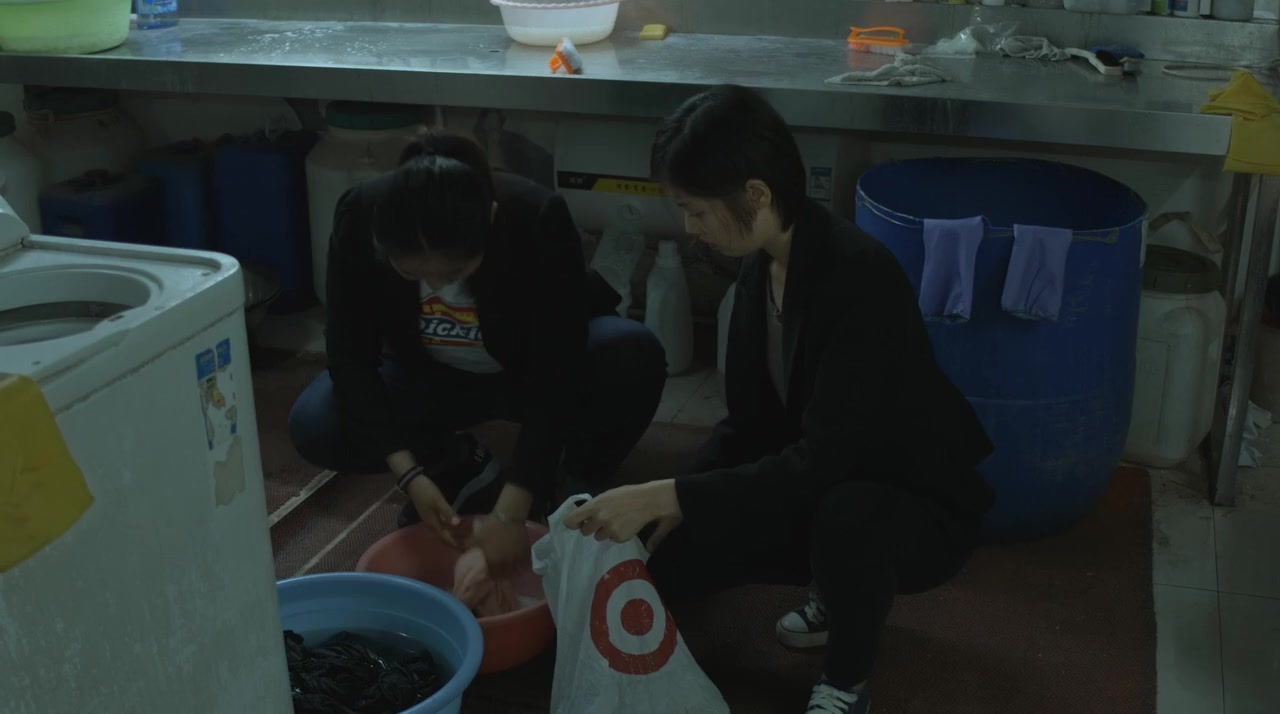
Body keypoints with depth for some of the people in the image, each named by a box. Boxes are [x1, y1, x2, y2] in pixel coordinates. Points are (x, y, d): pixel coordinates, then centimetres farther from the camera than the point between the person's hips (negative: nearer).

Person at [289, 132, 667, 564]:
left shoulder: (539, 221, -35)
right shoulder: (361, 217, -28)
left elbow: (555, 377, -34)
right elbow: (350, 356, -21)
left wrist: (510, 511, -39)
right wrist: (410, 474, -30)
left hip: (532, 369, -2)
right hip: (429, 376, 2)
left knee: (633, 354, -33)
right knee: (314, 426, -23)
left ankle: (580, 483, -3)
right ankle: (459, 468, 2)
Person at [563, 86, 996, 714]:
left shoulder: (860, 278, -31)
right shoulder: (761, 268, -5)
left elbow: (821, 461, -34)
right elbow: (750, 421, 3)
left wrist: (665, 496, -35)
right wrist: (675, 508, -8)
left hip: (922, 506, -7)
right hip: (829, 488, 7)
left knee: (849, 512, -41)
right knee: (666, 557, -4)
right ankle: (844, 590, 17)